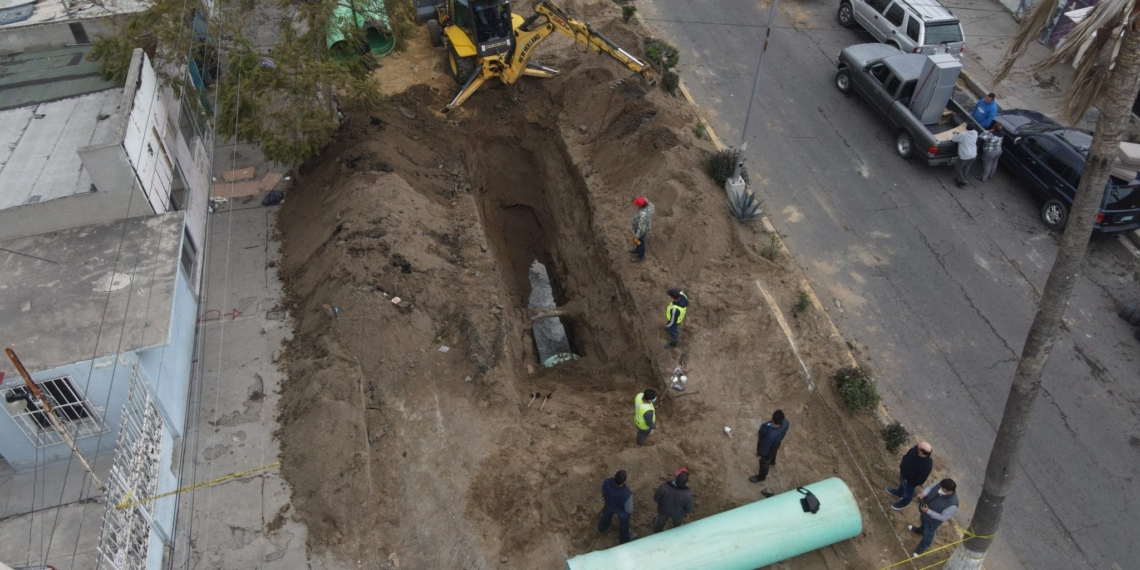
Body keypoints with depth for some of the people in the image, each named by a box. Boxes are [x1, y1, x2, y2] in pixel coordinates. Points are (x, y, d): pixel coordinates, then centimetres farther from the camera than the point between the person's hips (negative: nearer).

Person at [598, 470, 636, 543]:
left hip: (609, 504, 3)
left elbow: (603, 491, -11)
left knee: (607, 515, 37)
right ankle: (624, 539, 60)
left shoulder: (606, 483, -38)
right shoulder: (627, 494, -47)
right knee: (624, 523, 30)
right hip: (622, 510, -3)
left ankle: (602, 527, 68)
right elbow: (628, 510, -26)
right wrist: (630, 511, -6)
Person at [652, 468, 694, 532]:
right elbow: (689, 509, -20)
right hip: (678, 514, 0)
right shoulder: (687, 494, -38)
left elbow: (656, 499, -20)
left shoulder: (664, 487, -39)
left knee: (660, 521, 35)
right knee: (677, 525, 35)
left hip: (664, 510, 1)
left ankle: (657, 531, 65)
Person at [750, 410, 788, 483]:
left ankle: (761, 476, 57)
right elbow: (784, 433, -7)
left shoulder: (770, 435, -50)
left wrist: (759, 453, -8)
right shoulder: (785, 422, -33)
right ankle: (772, 462, 74)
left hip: (768, 451, -6)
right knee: (773, 453, 40)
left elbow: (765, 448, -30)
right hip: (776, 444, 6)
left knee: (764, 463, 26)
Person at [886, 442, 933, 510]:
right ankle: (899, 493, 67)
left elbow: (922, 478, -26)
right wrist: (902, 465, 4)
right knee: (902, 483, 36)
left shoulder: (927, 465, -44)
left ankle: (903, 503, 57)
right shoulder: (916, 448, -28)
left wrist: (911, 482, -12)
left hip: (910, 481, -6)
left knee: (908, 493, 27)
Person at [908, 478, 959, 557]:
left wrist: (928, 511, -34)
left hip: (933, 520, -5)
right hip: (925, 511, 5)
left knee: (928, 533, 24)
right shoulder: (940, 485, -29)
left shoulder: (952, 505, -42)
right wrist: (923, 494, -26)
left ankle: (922, 547, 54)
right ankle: (920, 530, 71)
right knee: (923, 521, 37)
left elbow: (943, 517, -29)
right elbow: (930, 487, -8)